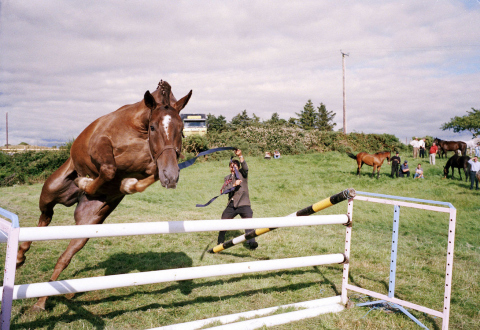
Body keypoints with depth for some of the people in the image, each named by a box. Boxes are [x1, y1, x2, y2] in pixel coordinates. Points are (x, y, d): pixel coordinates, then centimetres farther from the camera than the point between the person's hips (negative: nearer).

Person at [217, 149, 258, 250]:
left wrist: (240, 156, -31)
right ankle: (220, 242, 27)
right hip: (231, 204, 5)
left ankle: (251, 242, -27)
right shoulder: (227, 178, 17)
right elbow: (223, 190, 0)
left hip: (243, 204, -4)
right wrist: (234, 184, -16)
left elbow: (245, 167, -17)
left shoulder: (242, 173, 7)